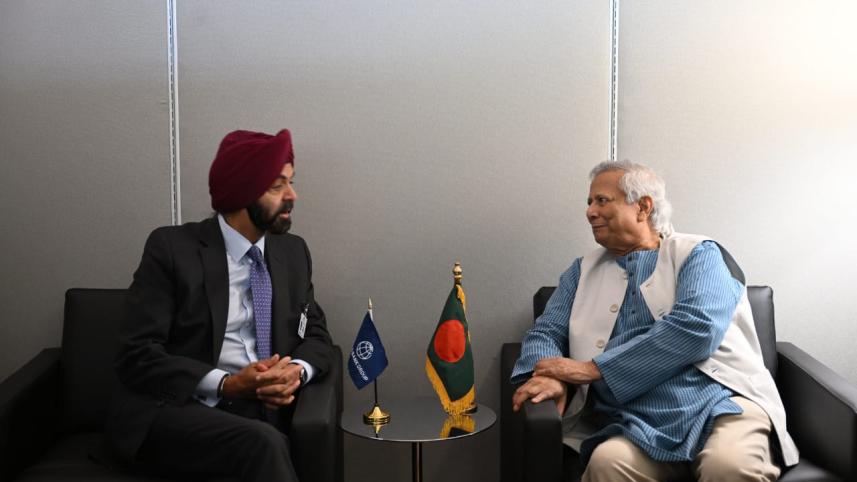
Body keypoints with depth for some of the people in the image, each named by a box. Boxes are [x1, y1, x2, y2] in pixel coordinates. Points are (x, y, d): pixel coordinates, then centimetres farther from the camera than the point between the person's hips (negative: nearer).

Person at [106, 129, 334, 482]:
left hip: (259, 412, 4)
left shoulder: (293, 252, 11)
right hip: (173, 410, -3)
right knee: (264, 443, -33)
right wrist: (226, 384, -20)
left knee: (267, 445, -31)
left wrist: (298, 370, -10)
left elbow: (316, 335, 14)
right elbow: (136, 355, -8)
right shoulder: (172, 248, -4)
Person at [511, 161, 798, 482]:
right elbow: (546, 331, 13)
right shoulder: (584, 271, 20)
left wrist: (592, 368, -13)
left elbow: (697, 329, -11)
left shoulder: (698, 254, 6)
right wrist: (548, 375, -12)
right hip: (639, 426, 2)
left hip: (721, 403, -2)